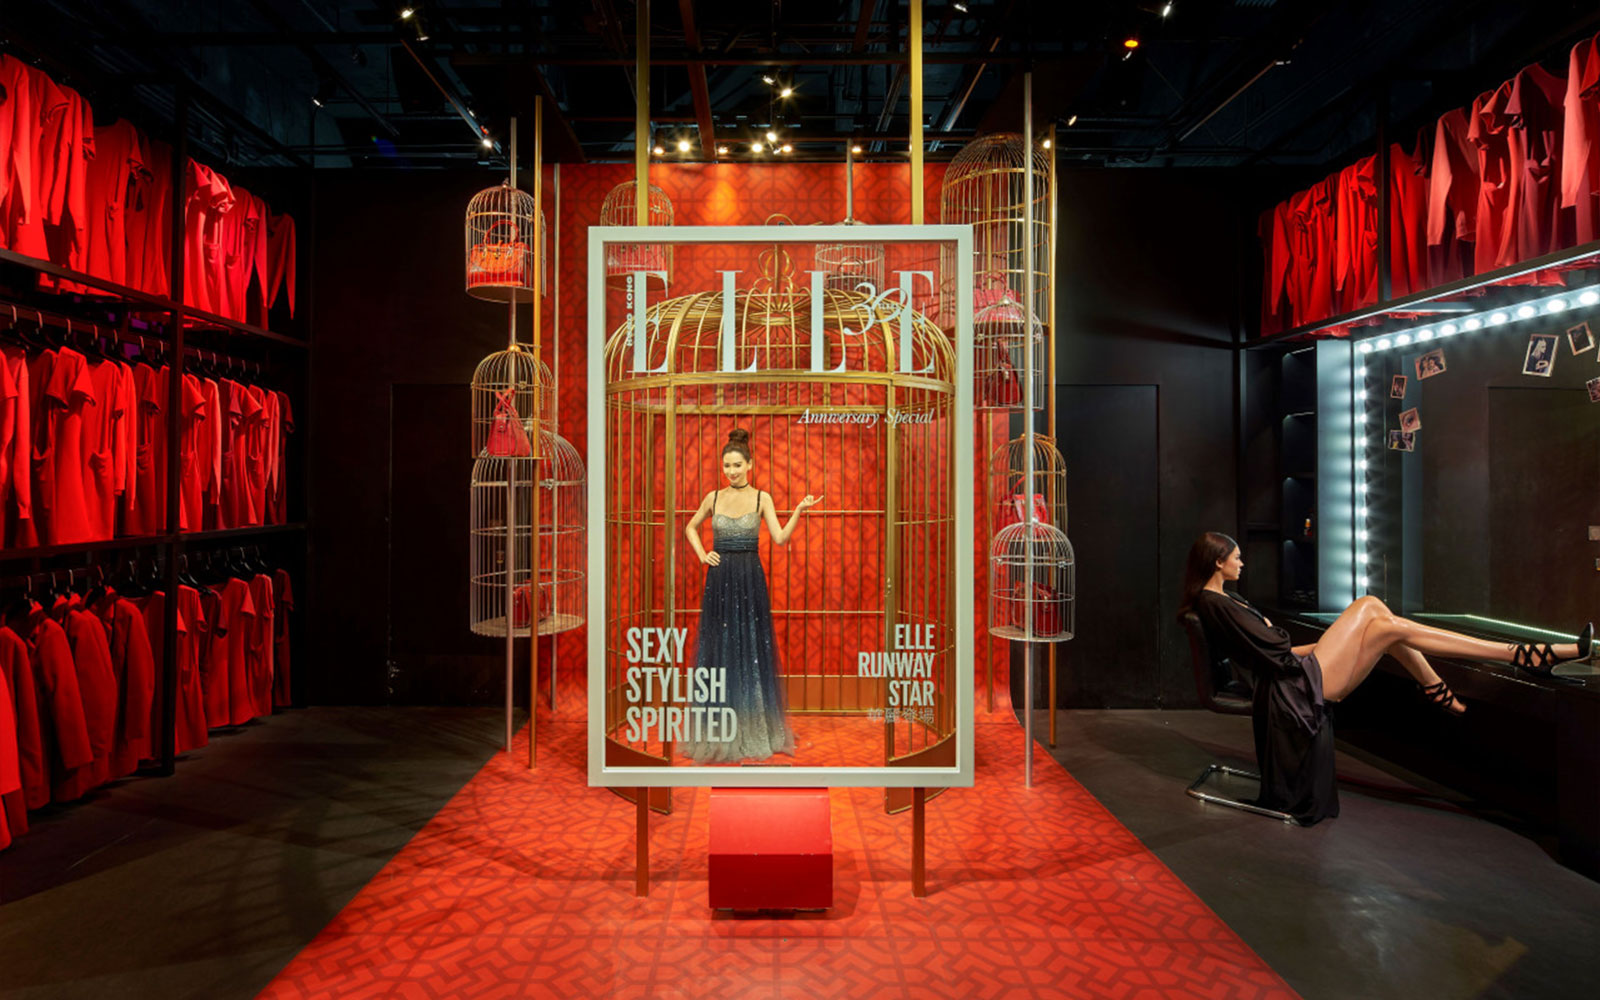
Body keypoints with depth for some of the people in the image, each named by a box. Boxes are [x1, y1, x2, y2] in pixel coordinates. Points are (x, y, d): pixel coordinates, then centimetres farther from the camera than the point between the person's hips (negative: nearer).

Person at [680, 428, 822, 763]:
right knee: (718, 648, 6)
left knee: (751, 648, 2)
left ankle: (753, 727, 14)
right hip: (719, 579, 2)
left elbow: (780, 538, -9)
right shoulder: (713, 497, 6)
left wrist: (799, 511, -21)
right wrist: (702, 555, 6)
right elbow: (691, 528, 21)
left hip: (749, 578, -2)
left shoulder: (762, 498, 0)